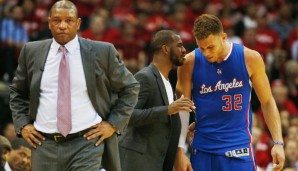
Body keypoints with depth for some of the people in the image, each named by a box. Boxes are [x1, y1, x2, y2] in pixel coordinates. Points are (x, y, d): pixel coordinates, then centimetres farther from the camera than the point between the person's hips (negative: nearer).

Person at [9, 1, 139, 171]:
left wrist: (113, 124, 0)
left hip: (86, 144, -3)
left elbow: (130, 88, 9)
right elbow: (17, 91, 20)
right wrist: (23, 124, 7)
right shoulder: (32, 52, 7)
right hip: (45, 145, 3)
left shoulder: (102, 52, -1)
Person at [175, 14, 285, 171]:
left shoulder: (250, 59, -5)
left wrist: (278, 142, -4)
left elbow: (267, 102, 5)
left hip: (239, 149, -1)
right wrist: (179, 151, -7)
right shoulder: (190, 63, -4)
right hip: (202, 150, 1)